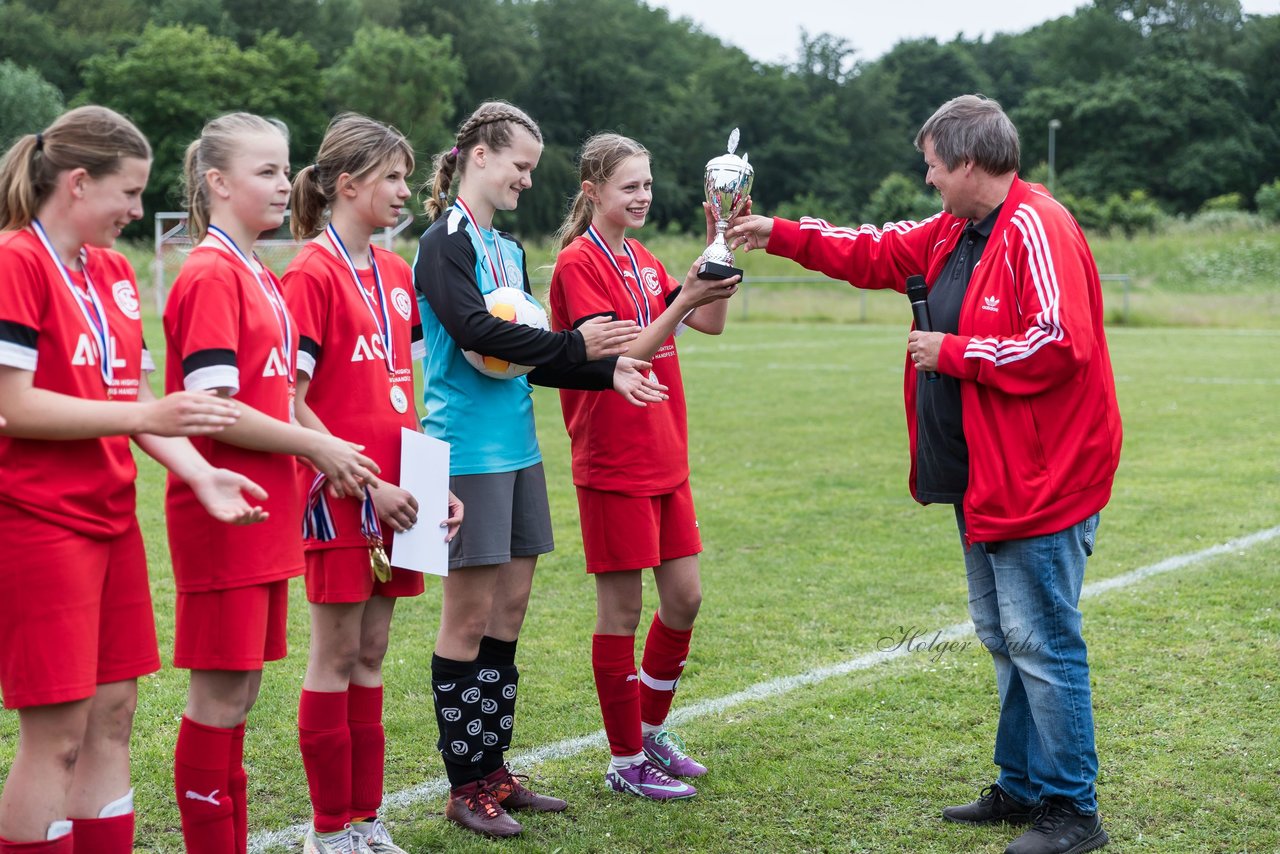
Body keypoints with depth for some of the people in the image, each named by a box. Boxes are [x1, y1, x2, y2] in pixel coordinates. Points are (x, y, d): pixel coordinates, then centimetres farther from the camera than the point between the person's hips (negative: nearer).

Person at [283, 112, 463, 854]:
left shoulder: (397, 273, 12)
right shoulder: (313, 273, -10)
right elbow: (290, 401, -13)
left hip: (395, 497, 7)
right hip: (341, 492, -7)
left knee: (371, 656, 12)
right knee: (337, 656, 1)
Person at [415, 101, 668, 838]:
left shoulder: (509, 249, 16)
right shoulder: (446, 243, -8)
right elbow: (474, 330, -21)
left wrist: (606, 372, 4)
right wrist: (574, 345, -19)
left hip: (518, 446, 8)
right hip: (469, 451, -8)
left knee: (510, 610, 11)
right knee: (470, 616, -2)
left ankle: (494, 770, 21)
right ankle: (467, 786, 8)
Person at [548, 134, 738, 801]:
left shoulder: (641, 261, 14)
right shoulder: (578, 263, -11)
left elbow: (711, 322, 6)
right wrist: (682, 301, -27)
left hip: (664, 459, 8)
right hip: (613, 464, -8)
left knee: (684, 597, 11)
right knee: (621, 607, 1)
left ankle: (651, 730, 30)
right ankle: (626, 760, 13)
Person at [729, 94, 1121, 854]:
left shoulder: (1036, 229, -17)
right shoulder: (957, 231, 14)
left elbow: (1058, 344, -26)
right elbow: (878, 253, 26)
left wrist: (953, 353, -16)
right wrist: (780, 235, 25)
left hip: (1041, 478, -11)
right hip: (985, 478, 11)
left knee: (1042, 643, -5)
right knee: (1004, 637, 17)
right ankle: (1023, 787, 28)